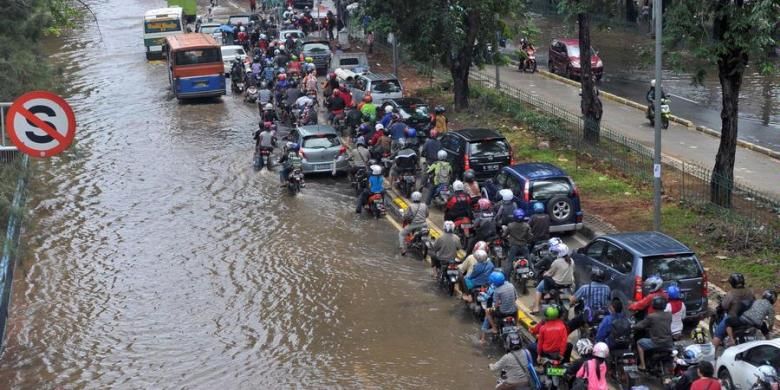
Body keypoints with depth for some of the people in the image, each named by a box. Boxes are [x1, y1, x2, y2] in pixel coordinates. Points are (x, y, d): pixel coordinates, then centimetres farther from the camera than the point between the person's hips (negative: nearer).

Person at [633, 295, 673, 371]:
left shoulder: (651, 316, -14)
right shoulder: (669, 315, 1)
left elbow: (640, 326, -6)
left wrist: (634, 326, 17)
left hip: (656, 343, -4)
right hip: (668, 344, 5)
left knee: (639, 343, 19)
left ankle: (642, 365, 16)